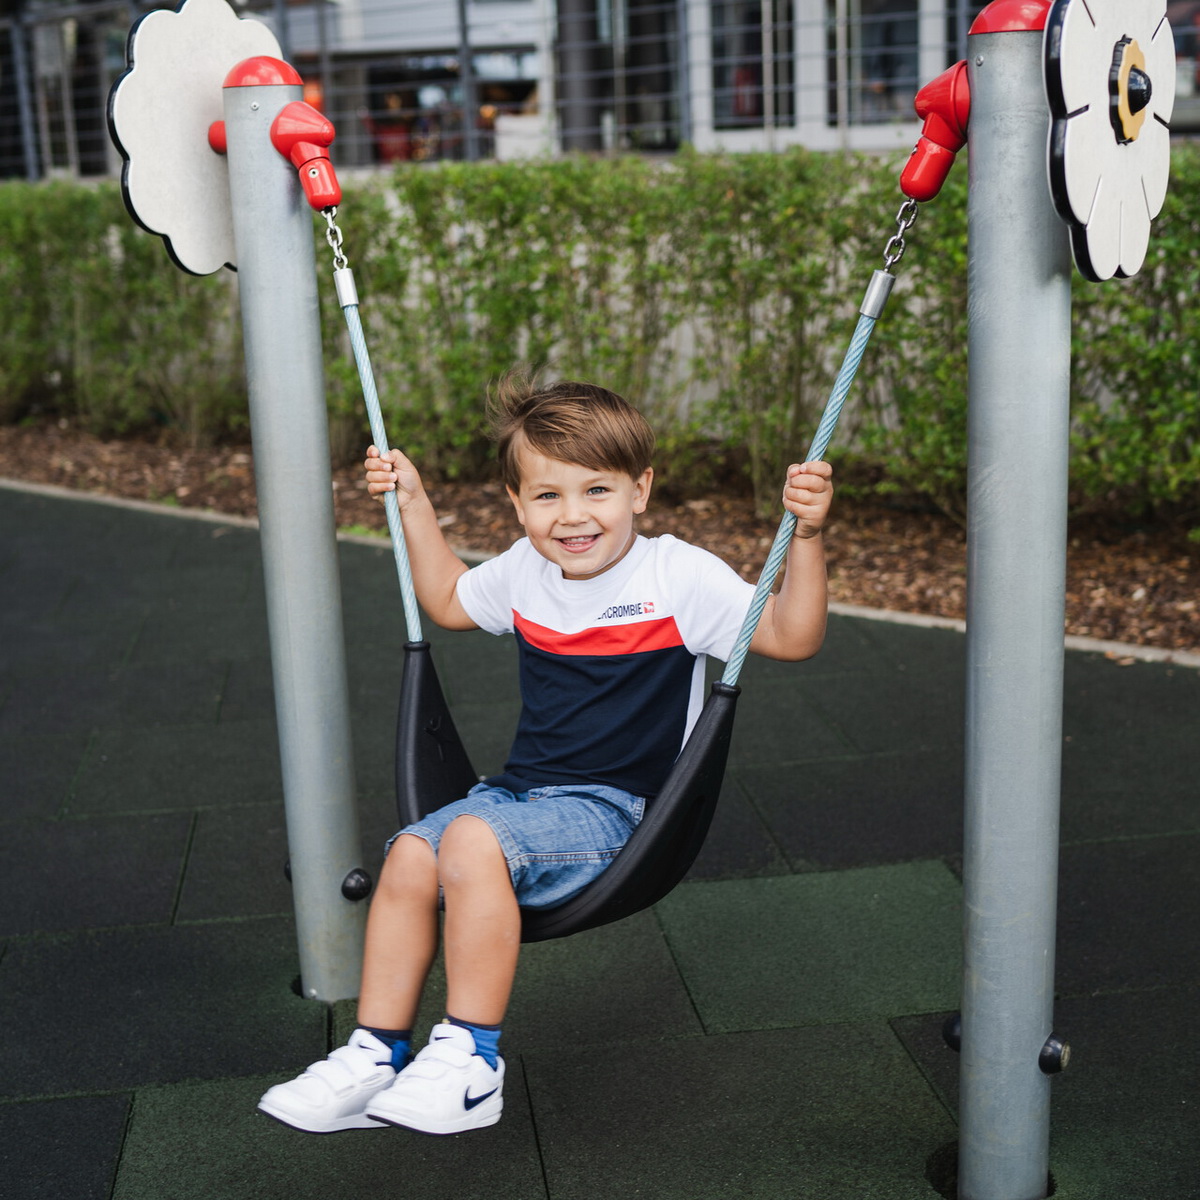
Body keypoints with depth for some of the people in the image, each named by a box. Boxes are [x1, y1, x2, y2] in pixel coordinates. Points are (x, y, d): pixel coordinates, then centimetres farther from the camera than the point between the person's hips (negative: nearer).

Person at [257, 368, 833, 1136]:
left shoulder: (678, 577, -9)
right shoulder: (524, 572, 9)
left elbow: (793, 637, -12)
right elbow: (448, 602, 29)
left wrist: (805, 536, -25)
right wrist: (414, 505, 24)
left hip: (609, 808, -6)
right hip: (521, 791, 6)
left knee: (473, 840, -30)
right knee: (410, 855, -17)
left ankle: (471, 1061, -20)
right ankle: (376, 1058, -5)